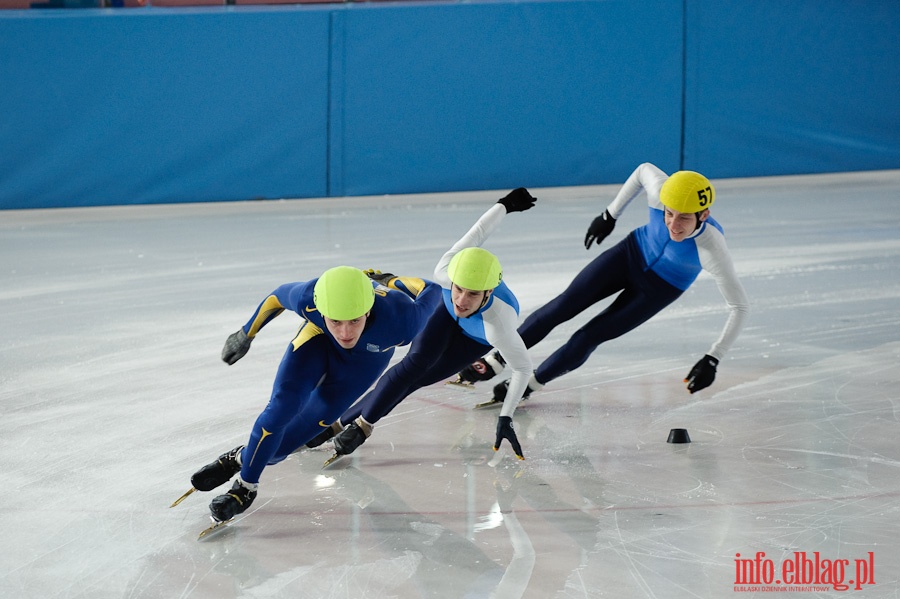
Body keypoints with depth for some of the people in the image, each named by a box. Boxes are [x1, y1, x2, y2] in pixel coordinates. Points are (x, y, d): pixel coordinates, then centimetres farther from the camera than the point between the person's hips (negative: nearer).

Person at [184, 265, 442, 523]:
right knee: (282, 406, -15)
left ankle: (242, 459, 23)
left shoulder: (401, 319, -45)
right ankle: (245, 486, 7)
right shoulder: (308, 299, -41)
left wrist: (392, 282, -1)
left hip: (370, 354, 0)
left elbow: (432, 292, -22)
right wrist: (246, 334, 0)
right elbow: (279, 295, -15)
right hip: (319, 336, 0)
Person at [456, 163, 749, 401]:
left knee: (591, 336, -7)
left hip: (661, 288, -2)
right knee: (564, 305, -5)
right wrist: (610, 215, 0)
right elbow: (645, 169, -8)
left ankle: (528, 385, 15)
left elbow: (740, 306, -31)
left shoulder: (711, 247, -40)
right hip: (633, 253, 2)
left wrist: (712, 360, -36)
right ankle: (492, 363, 9)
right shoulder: (660, 192, -34)